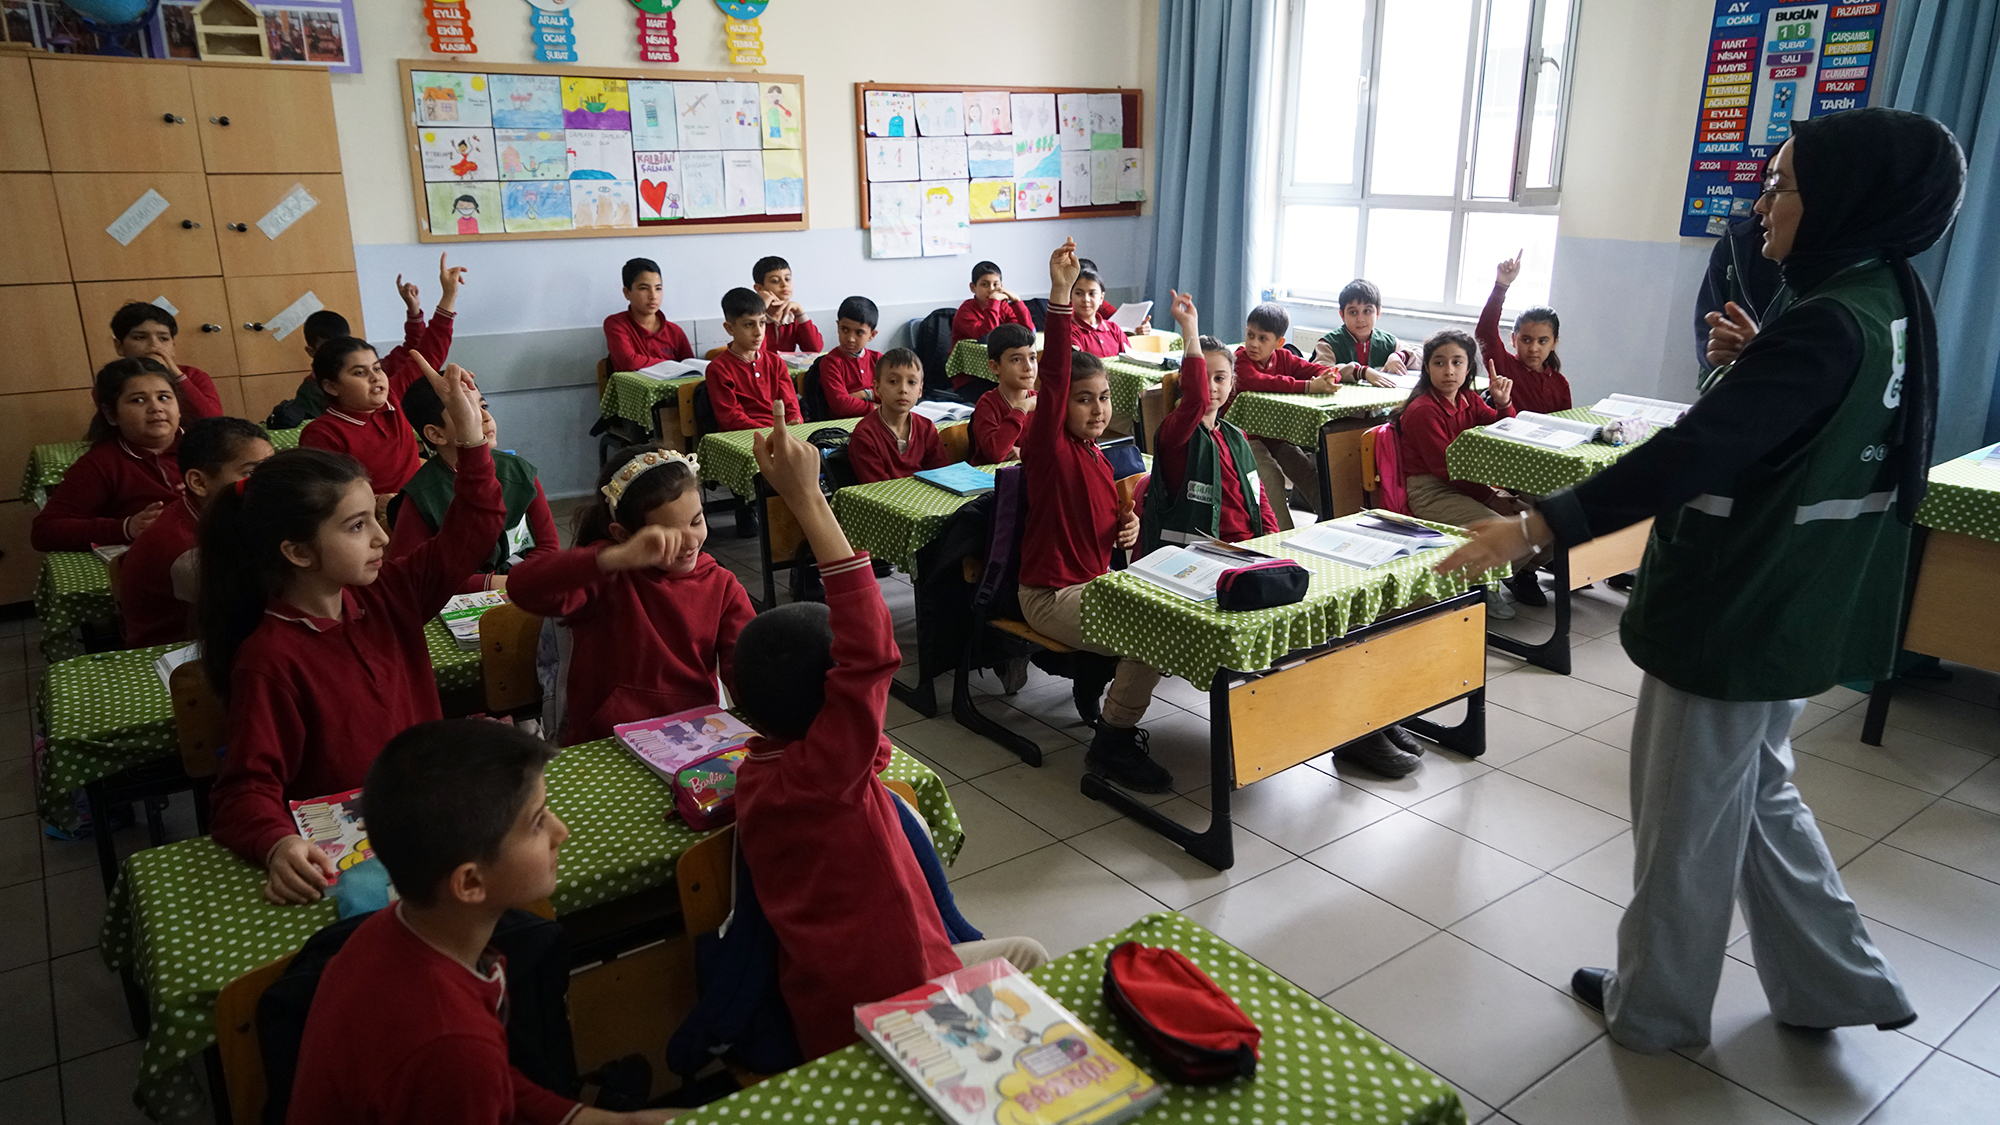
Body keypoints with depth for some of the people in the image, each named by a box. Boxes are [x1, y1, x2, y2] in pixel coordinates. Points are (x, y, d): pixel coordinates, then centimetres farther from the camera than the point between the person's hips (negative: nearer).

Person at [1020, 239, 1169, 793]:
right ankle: (1112, 743, -4)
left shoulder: (1097, 454, 9)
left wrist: (1128, 525, 3)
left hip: (1095, 581, 9)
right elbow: (1054, 375, -32)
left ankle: (1093, 679, 24)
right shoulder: (1049, 446, -15)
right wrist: (1060, 293, -41)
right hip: (1051, 596, -9)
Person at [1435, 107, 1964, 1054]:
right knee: (1756, 793, 26)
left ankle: (1657, 1008, 27)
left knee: (1684, 820, 8)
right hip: (1795, 612, 9)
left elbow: (1688, 457, -33)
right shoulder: (1886, 304, 5)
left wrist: (1539, 528, -33)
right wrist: (1744, 365, -1)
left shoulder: (1824, 327, -25)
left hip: (1732, 616, -9)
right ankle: (1836, 981, 37)